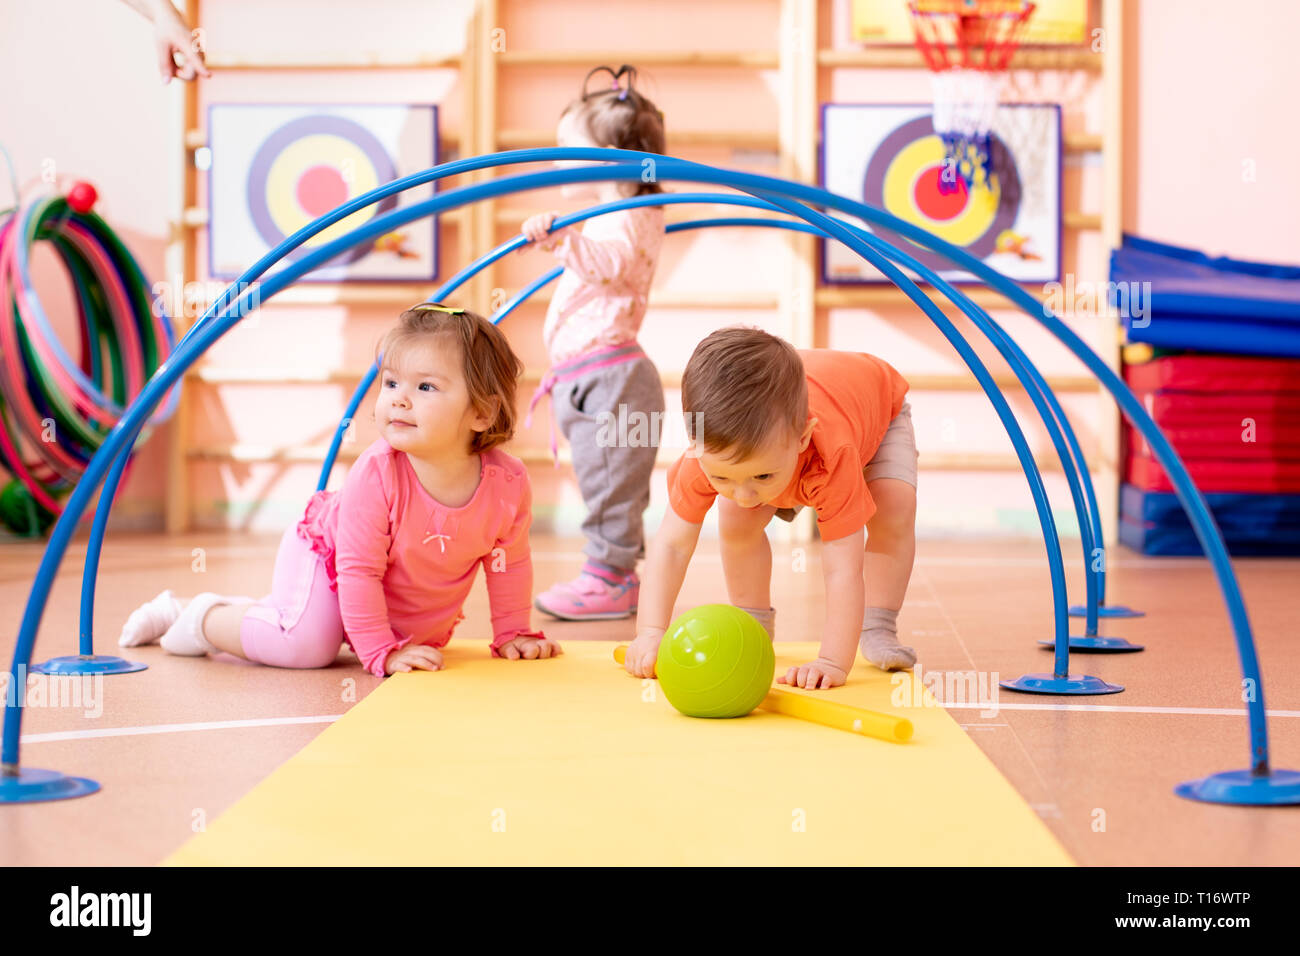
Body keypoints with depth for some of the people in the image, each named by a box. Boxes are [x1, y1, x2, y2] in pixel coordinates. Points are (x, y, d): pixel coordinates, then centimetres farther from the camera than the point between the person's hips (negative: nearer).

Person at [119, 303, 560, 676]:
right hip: (325, 556, -5)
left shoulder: (508, 482, -26)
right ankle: (205, 617, 1)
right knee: (308, 644, -26)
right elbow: (359, 571, -30)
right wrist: (381, 652, -30)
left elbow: (509, 564, -7)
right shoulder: (375, 473, -36)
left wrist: (513, 635, -3)